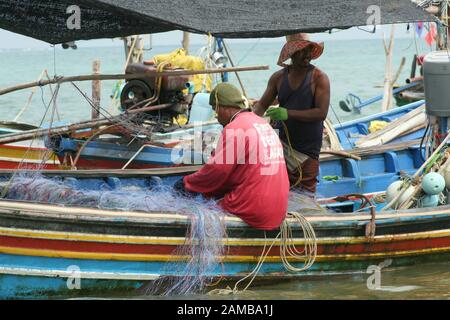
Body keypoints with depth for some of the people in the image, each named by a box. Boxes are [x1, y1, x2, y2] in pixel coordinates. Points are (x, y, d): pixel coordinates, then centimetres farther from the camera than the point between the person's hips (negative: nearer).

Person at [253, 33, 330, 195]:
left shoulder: (319, 78, -9)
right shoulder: (279, 77, 5)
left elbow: (321, 113, -17)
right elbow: (262, 104, 10)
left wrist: (288, 113, -25)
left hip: (308, 149, -4)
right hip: (283, 144, 4)